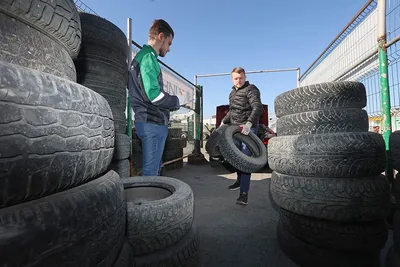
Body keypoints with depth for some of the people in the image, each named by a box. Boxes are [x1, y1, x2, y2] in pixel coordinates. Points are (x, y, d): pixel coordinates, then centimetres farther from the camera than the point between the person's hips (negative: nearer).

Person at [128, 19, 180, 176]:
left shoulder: (140, 56, 22)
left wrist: (169, 103, 13)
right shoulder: (149, 57, -10)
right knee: (151, 172, -3)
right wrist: (175, 101, -3)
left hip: (148, 121, 10)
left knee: (154, 169, 17)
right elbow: (154, 95, -21)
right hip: (154, 123, -10)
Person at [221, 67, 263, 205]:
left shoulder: (251, 89, -6)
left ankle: (244, 193, -8)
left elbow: (258, 108, -20)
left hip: (248, 128, -7)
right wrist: (223, 122, 14)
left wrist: (249, 123, -34)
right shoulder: (232, 92, 19)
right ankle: (240, 180, 37)